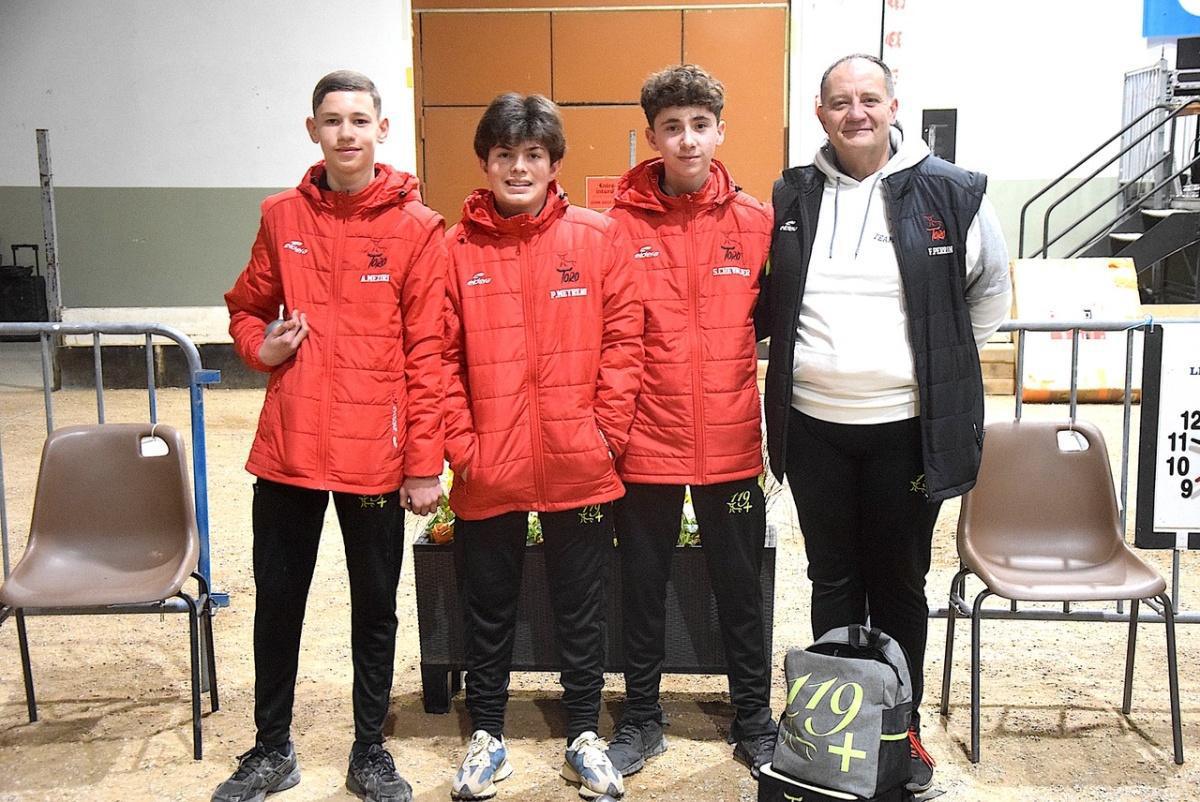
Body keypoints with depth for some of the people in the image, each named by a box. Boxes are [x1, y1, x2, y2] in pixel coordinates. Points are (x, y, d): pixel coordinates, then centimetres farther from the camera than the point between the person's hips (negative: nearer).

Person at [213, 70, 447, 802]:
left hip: (377, 455, -3)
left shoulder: (416, 228, -5)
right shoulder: (281, 217, 5)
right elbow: (248, 306, 18)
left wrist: (424, 464, -10)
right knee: (278, 601, 14)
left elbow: (427, 352, -8)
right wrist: (261, 346, -5)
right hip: (288, 448, 3)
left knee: (375, 606, 11)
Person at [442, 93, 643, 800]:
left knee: (582, 608, 13)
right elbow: (442, 355, -1)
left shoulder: (595, 238, 0)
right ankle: (487, 736, 33)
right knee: (488, 608, 15)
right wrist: (461, 442, -7)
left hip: (580, 467, 0)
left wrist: (608, 430, -7)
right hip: (488, 471, 1)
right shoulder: (458, 248, 1)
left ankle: (585, 736, 31)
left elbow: (624, 336, -2)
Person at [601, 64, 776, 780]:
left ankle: (754, 720, 32)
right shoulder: (619, 224, -4)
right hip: (645, 440, -1)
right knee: (644, 584, 14)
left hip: (731, 442, 1)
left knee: (740, 585, 13)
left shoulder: (756, 222, 0)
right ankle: (642, 718, 33)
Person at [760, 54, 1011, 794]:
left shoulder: (952, 194, -4)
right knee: (833, 582, 14)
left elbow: (992, 290, 9)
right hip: (813, 426, 2)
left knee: (899, 585, 11)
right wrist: (802, 364, 8)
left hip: (907, 427, -2)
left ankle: (903, 726, 29)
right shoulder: (792, 198, 3)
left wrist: (944, 365, 7)